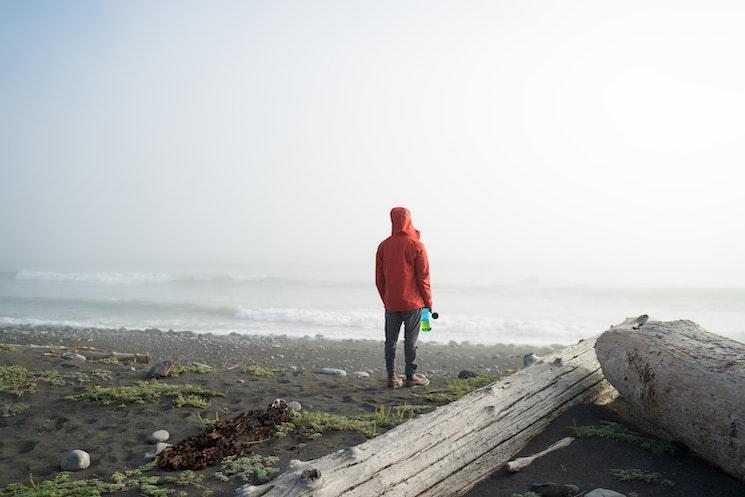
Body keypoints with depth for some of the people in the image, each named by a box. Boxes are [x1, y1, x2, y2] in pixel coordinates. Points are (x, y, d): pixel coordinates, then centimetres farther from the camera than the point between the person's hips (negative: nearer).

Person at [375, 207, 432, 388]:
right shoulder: (416, 246, -9)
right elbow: (423, 277, -8)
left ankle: (392, 376, 12)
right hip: (412, 303, -3)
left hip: (391, 304, 3)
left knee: (390, 340, 10)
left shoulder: (383, 246, 2)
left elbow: (379, 279, 6)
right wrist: (428, 301, 2)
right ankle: (411, 376, 10)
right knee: (410, 340, 4)